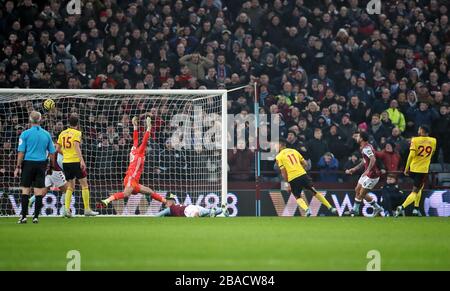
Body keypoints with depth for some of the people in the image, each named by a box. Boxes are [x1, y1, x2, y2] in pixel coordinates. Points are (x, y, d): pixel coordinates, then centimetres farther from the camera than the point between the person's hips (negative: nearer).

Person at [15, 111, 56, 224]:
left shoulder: (25, 134, -4)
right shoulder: (46, 134, 5)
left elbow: (21, 152, -6)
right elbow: (52, 152, 7)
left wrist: (18, 167, -1)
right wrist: (52, 166, 17)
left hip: (28, 164, -2)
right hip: (41, 164, 2)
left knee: (25, 190, 2)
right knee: (39, 191, 4)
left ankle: (23, 216, -2)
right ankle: (36, 216, 2)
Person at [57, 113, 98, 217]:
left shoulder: (62, 133, 10)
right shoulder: (77, 133, -7)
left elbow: (57, 149, 10)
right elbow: (76, 146, -20)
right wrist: (82, 160, -26)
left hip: (65, 162, 5)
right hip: (75, 161, -5)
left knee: (70, 186, 13)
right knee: (84, 185, 5)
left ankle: (66, 209, -1)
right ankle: (87, 209, 4)